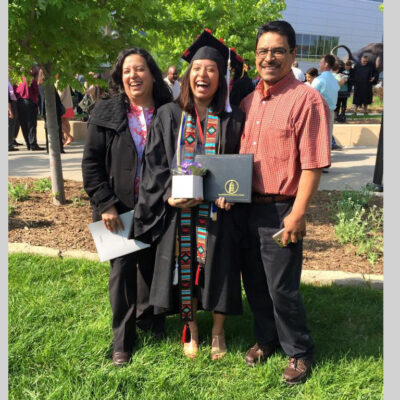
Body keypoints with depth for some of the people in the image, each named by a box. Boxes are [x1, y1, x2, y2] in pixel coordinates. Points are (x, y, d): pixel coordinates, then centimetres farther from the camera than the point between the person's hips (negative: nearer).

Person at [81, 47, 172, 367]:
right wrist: (105, 203, -12)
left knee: (153, 265, 13)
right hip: (119, 208, -2)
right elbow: (91, 161, -5)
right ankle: (123, 338, 22)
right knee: (122, 269, 5)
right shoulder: (107, 112, -4)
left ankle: (148, 317, 39)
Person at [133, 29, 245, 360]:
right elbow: (155, 162, 0)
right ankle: (191, 329, 31)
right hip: (178, 210, 1)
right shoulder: (169, 115, 3)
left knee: (218, 269, 6)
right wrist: (170, 194, -14)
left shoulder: (232, 120, 1)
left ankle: (217, 331, 30)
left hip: (217, 211, 0)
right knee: (183, 268, 8)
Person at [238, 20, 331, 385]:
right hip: (248, 205, 7)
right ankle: (266, 339, 40)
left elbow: (312, 164, -15)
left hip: (281, 211, -6)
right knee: (253, 280, 17)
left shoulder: (307, 100, -11)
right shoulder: (249, 101, 9)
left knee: (282, 288, 3)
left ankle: (299, 352, 28)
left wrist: (297, 214, -18)